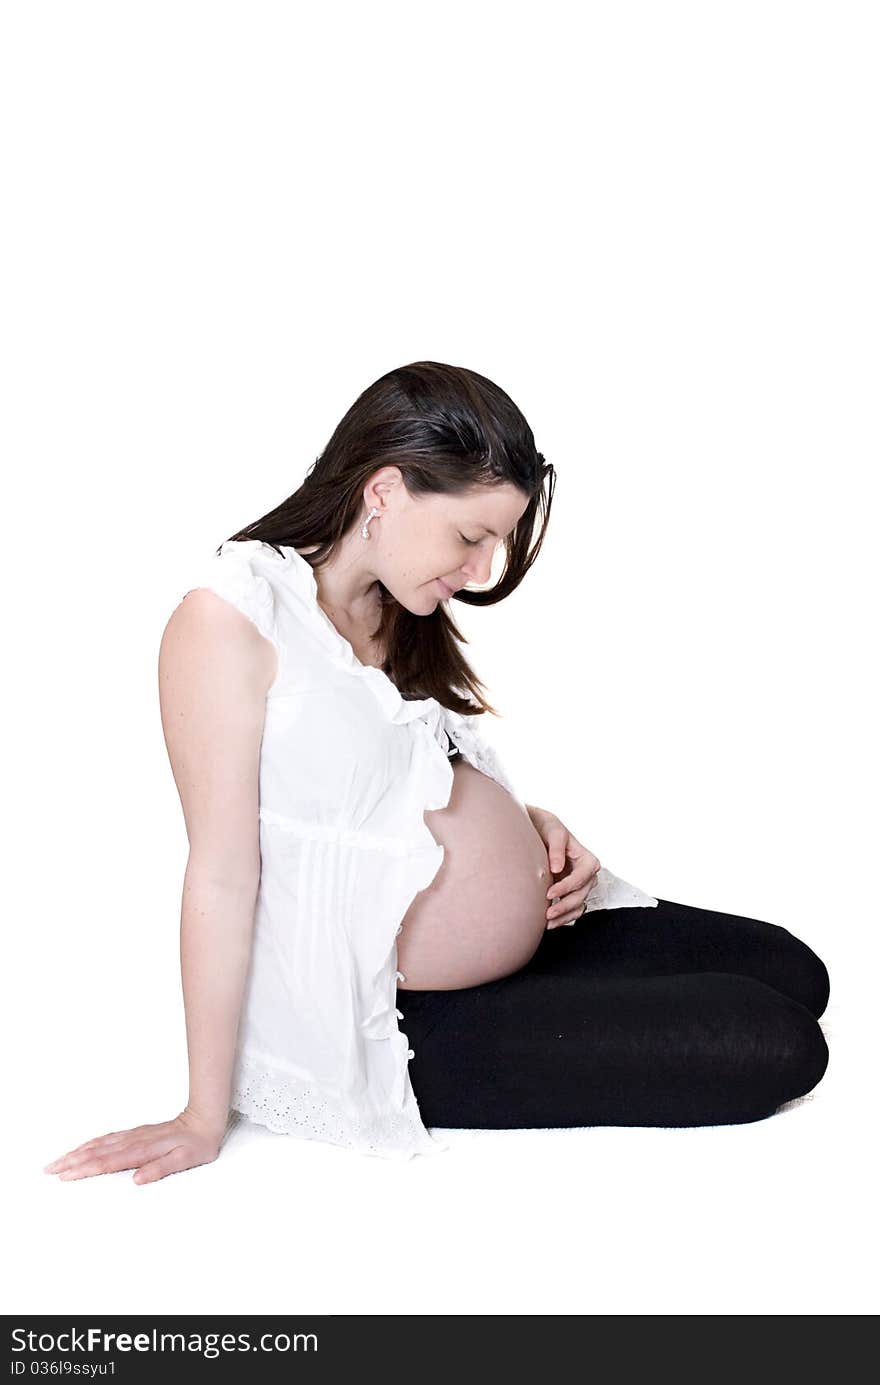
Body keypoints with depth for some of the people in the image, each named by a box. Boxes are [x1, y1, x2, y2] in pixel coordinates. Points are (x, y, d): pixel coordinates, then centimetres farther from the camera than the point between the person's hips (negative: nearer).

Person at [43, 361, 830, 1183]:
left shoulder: (394, 611, 6)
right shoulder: (226, 622, -21)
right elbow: (222, 876, -22)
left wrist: (530, 826, -2)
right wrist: (204, 1121, -17)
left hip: (524, 942, 9)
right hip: (394, 1029, -9)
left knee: (791, 970, 12)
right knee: (775, 1048, -11)